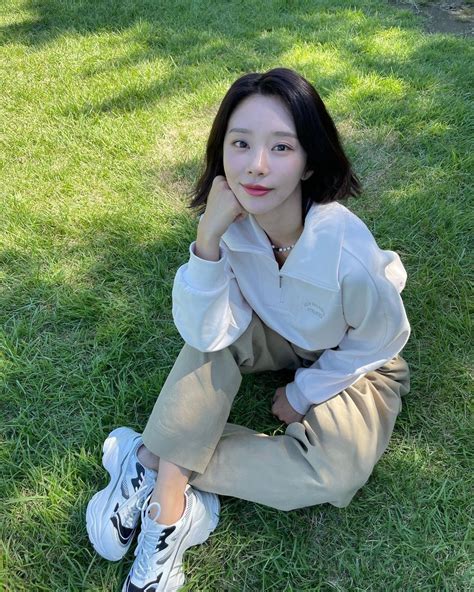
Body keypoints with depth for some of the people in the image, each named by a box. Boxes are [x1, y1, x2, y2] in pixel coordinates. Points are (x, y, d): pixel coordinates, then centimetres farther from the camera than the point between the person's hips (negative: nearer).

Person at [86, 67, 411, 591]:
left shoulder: (346, 251, -36)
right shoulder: (229, 218, -24)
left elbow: (379, 339, -17)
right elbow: (206, 334, -28)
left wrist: (304, 393, -9)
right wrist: (208, 239, -41)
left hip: (352, 362, -3)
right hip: (279, 336, 3)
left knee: (335, 470, -28)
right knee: (216, 337, -27)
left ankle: (153, 461, -16)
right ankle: (168, 493, -20)